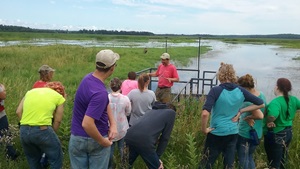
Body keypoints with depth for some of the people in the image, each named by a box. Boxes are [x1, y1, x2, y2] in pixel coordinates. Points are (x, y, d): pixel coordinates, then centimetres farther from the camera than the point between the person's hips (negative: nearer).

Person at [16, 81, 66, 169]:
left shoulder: (30, 91, 21)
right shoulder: (59, 97, 9)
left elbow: (18, 112, 12)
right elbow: (57, 121, 8)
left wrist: (27, 125, 16)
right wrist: (51, 134, 19)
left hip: (23, 131, 5)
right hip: (42, 130, -5)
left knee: (33, 160, 26)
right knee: (56, 159, 15)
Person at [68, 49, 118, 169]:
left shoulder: (88, 77, -4)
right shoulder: (100, 92, -31)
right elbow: (87, 124, -36)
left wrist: (113, 124, -4)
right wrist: (103, 141, -22)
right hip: (95, 140, -7)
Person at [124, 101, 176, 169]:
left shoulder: (151, 110, 32)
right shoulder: (171, 112, 15)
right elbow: (165, 137, 10)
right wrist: (158, 156, 17)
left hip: (129, 136, 7)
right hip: (144, 141, -7)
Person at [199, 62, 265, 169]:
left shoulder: (216, 90, -16)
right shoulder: (241, 91, -3)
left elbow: (205, 113, -27)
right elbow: (261, 104, 7)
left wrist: (204, 129, -11)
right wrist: (241, 110, 4)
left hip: (216, 133, -4)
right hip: (233, 133, 4)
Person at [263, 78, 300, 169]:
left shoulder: (275, 102, -29)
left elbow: (272, 116, -47)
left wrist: (268, 122, -26)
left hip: (275, 136, -8)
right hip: (288, 133, 8)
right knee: (283, 160, 24)